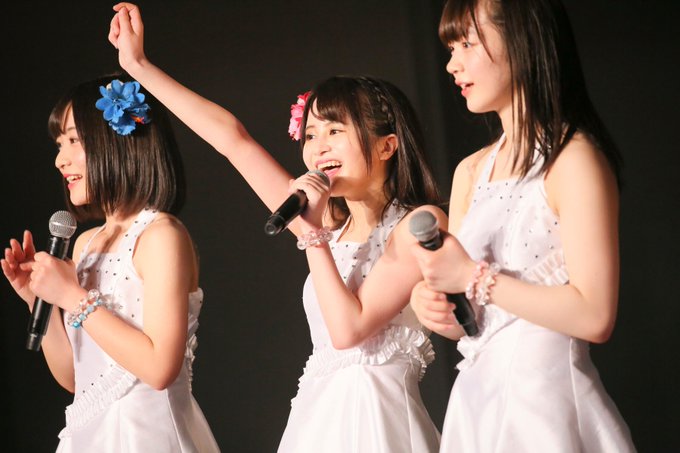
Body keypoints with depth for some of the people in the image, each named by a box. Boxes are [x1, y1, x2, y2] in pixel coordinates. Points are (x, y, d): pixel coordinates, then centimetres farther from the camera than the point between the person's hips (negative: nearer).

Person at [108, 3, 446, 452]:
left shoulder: (420, 223, -7)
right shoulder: (330, 222, 10)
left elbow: (349, 329, -16)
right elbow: (233, 139, 12)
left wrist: (311, 234, -14)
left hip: (378, 417, -6)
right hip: (317, 412, 6)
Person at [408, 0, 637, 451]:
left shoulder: (574, 160, -12)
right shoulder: (470, 172, 10)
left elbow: (594, 317, -20)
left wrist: (475, 277, -17)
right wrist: (432, 303, -7)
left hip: (547, 398, -7)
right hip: (477, 394, 7)